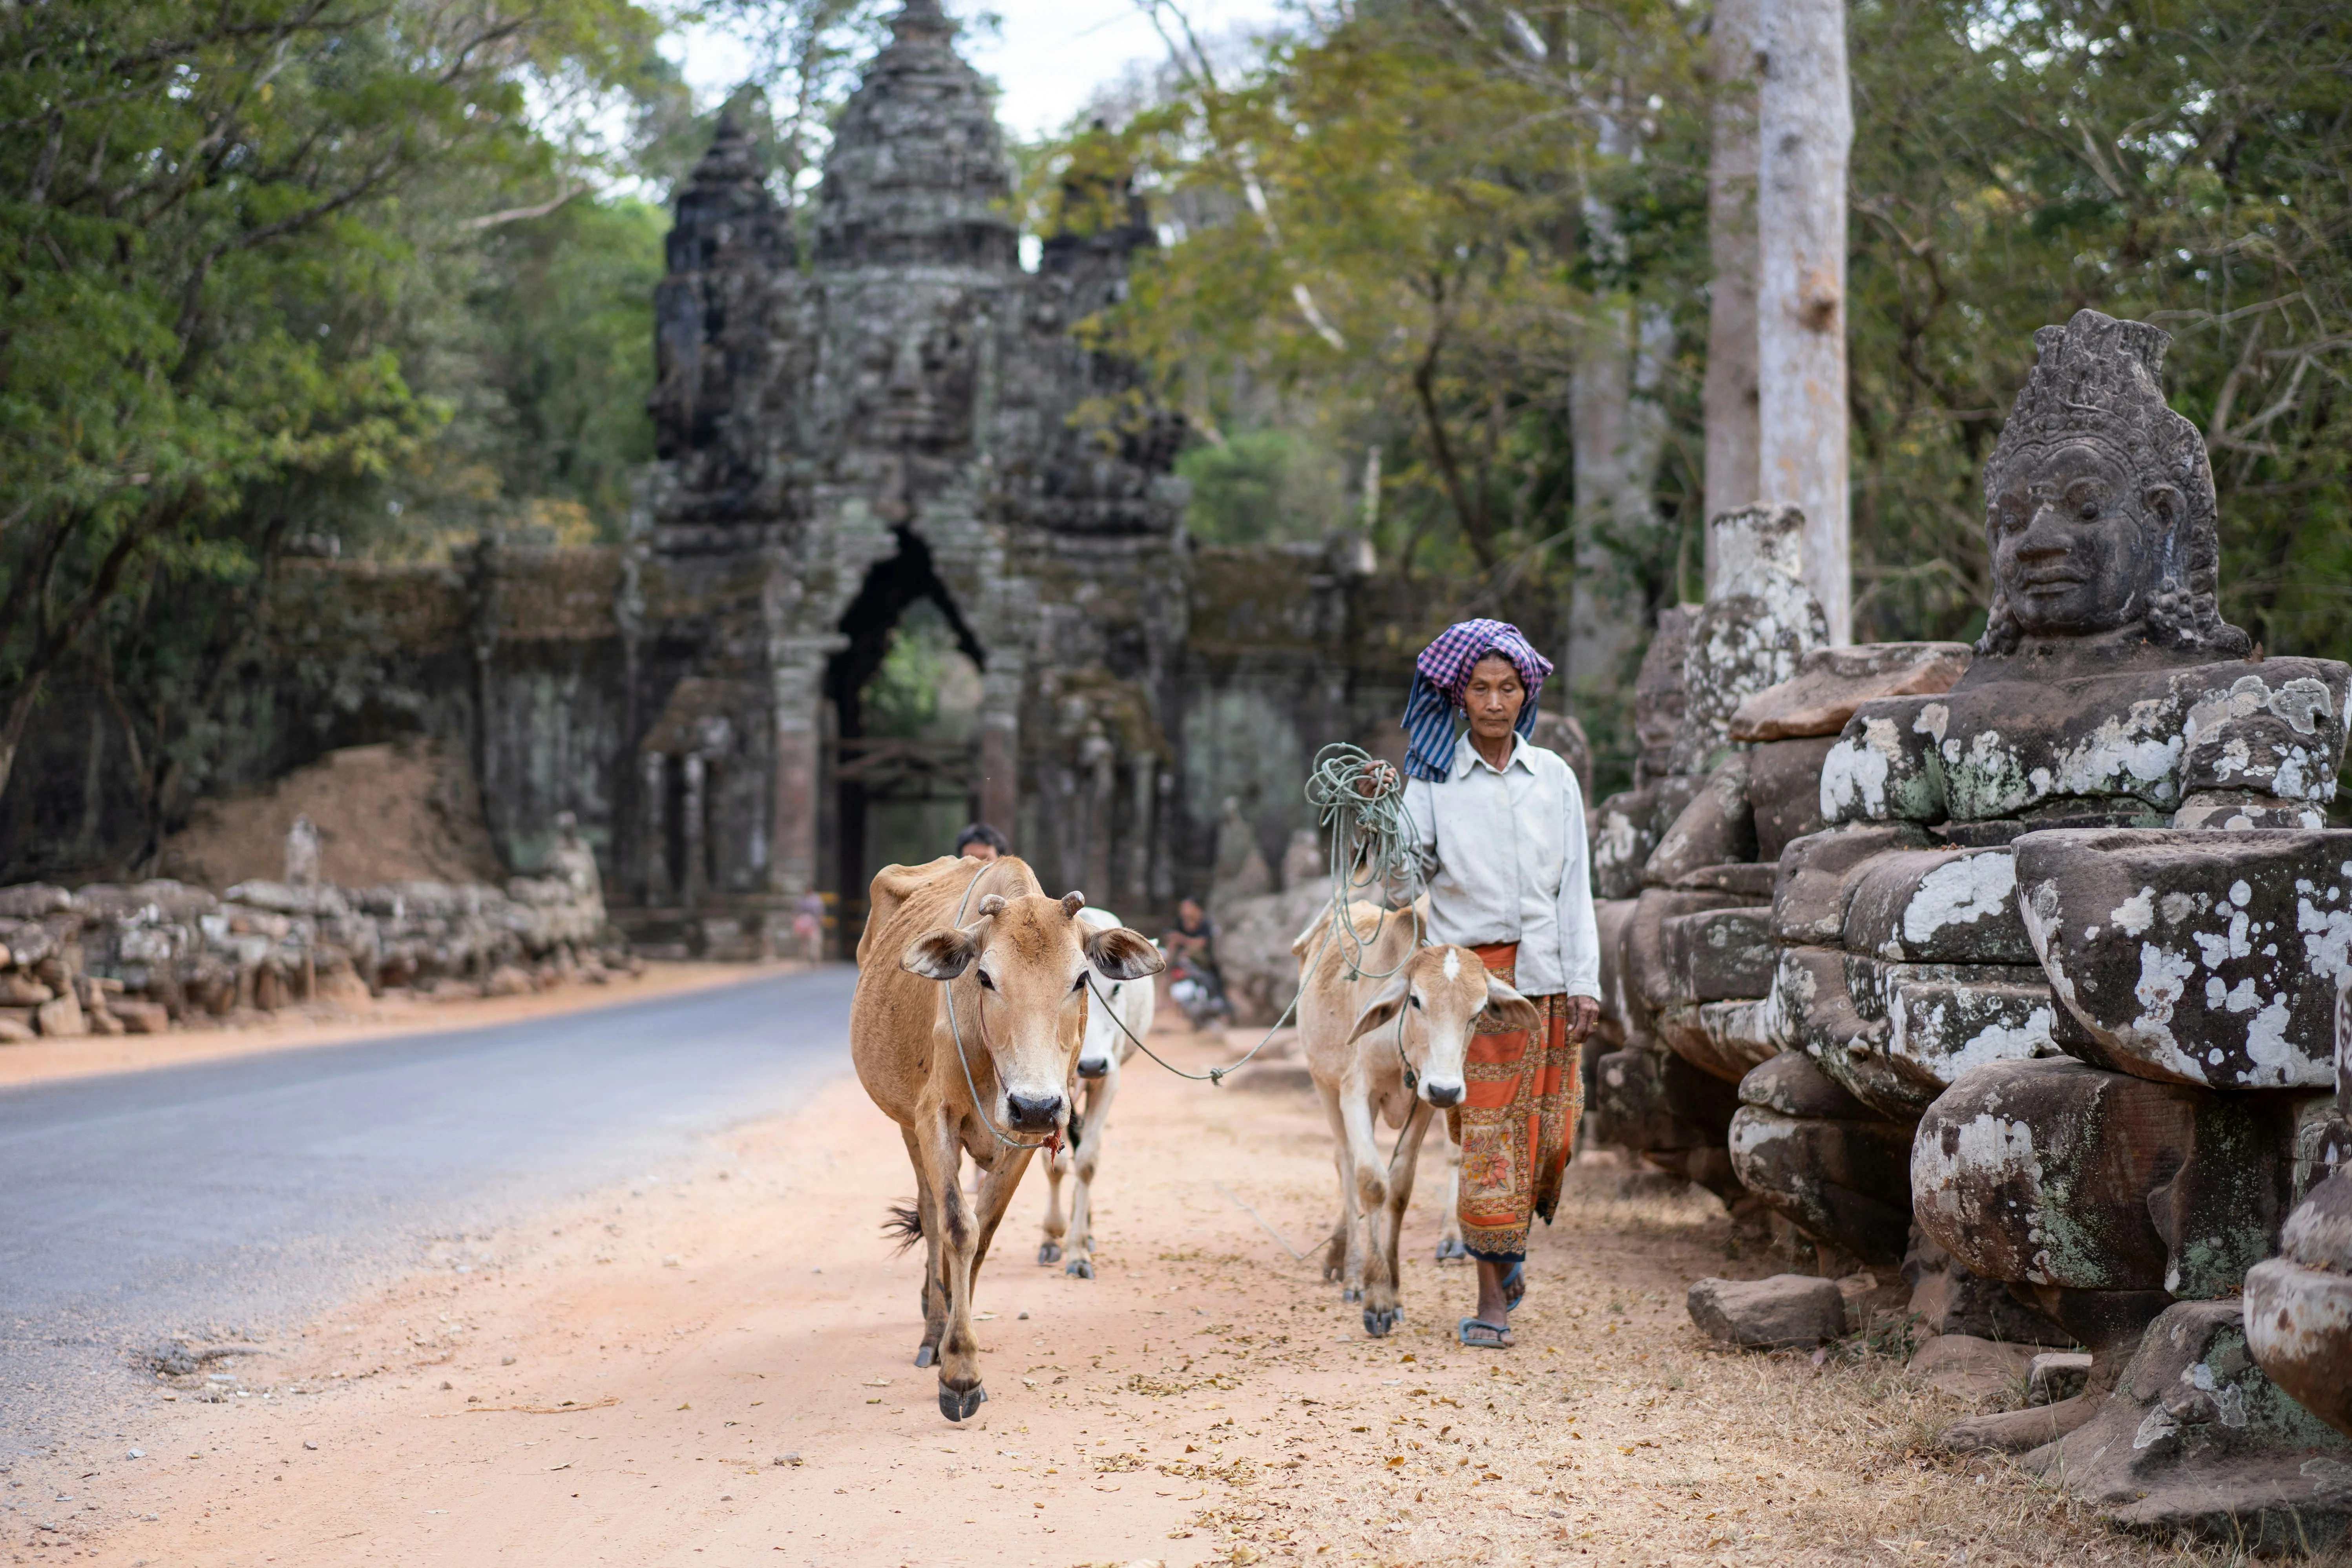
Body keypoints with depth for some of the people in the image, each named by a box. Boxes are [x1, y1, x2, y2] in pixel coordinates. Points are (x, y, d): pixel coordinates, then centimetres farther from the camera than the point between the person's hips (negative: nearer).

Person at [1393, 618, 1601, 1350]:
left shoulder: (1553, 777, 9)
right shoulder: (1434, 777, 3)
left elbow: (1574, 884, 9)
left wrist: (1584, 981, 2)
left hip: (1543, 973, 2)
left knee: (1546, 1125, 2)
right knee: (1483, 1126, -6)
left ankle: (1509, 1245, 29)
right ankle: (1492, 1296, -1)